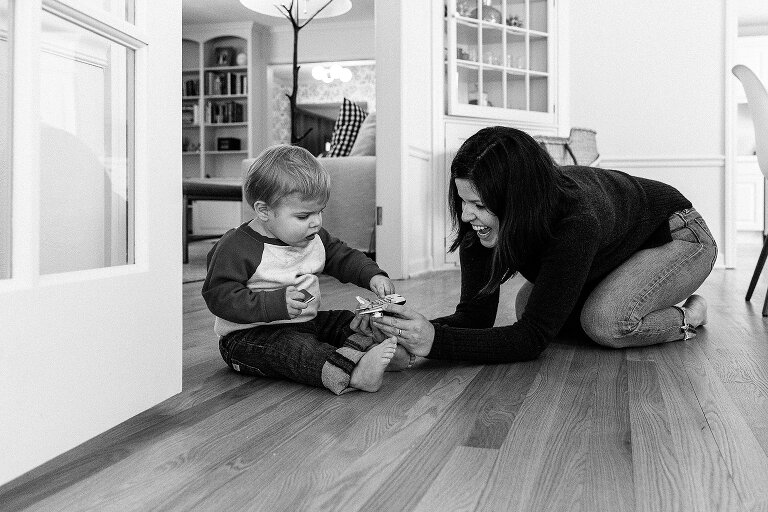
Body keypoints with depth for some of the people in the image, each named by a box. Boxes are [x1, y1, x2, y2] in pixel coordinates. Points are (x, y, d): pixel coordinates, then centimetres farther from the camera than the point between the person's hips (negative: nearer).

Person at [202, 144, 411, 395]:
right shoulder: (235, 248, -18)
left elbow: (345, 257, 15)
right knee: (292, 346, -34)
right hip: (249, 335, -8)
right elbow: (220, 296, -22)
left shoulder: (315, 239, 4)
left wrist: (373, 275, -6)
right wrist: (275, 304, -32)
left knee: (349, 321, -4)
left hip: (305, 322, 8)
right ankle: (349, 374, -54)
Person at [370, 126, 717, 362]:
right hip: (619, 245, 6)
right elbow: (475, 313, -23)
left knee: (605, 323, -31)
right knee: (527, 306, -10)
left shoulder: (576, 223, -45)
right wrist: (417, 331, -43)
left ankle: (687, 317, 1)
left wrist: (436, 342, -54)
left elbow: (532, 338, -43)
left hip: (676, 234, -6)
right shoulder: (478, 223, -26)